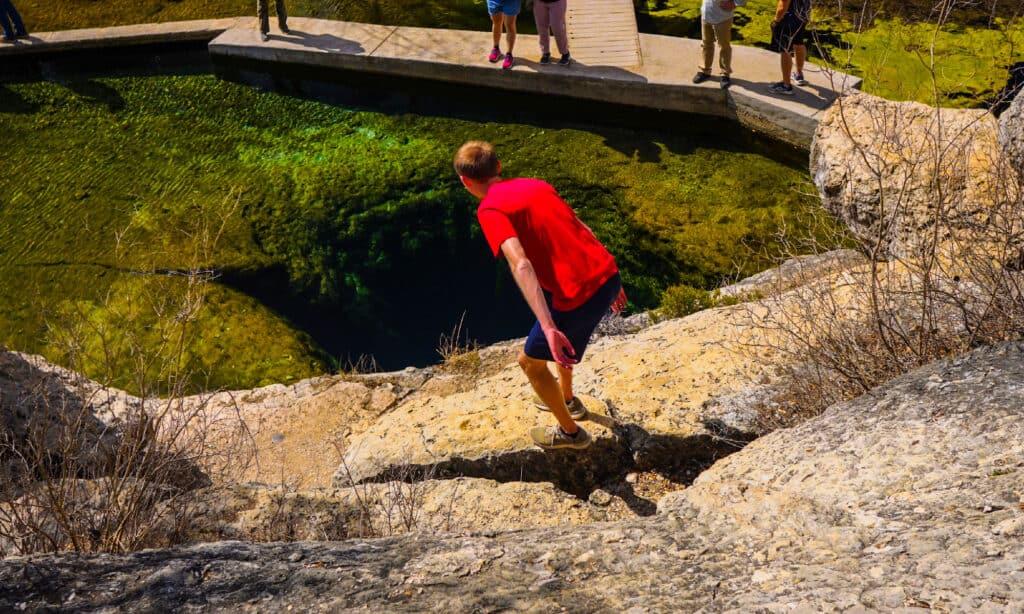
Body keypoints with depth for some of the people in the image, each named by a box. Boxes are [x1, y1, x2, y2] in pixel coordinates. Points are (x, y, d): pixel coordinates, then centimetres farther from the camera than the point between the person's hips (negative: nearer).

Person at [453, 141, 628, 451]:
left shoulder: (490, 210, -8)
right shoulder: (535, 185, 15)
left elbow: (521, 266, -23)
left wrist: (548, 329, -29)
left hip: (579, 297, -8)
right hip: (608, 276, 8)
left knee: (530, 361, 18)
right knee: (561, 334, 36)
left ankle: (570, 432, 34)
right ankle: (568, 399, 57)